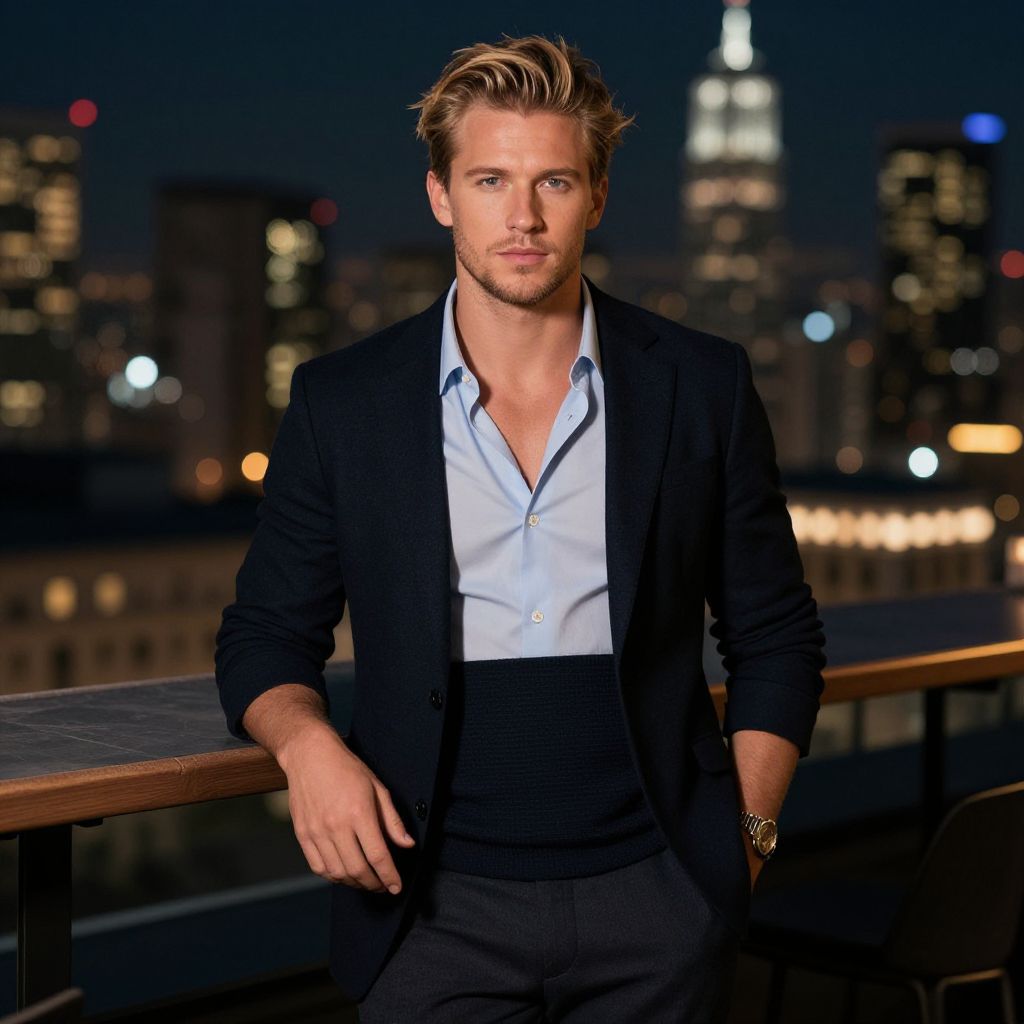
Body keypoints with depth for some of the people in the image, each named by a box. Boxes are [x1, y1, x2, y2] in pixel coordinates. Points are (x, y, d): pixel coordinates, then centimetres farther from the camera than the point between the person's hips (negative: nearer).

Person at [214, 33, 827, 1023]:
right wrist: (305, 742, -12)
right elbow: (265, 634, 8)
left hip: (656, 904, 1)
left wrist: (747, 832, 0)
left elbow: (775, 639, 9)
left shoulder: (702, 385, 2)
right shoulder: (341, 401, 1)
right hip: (438, 908, 0)